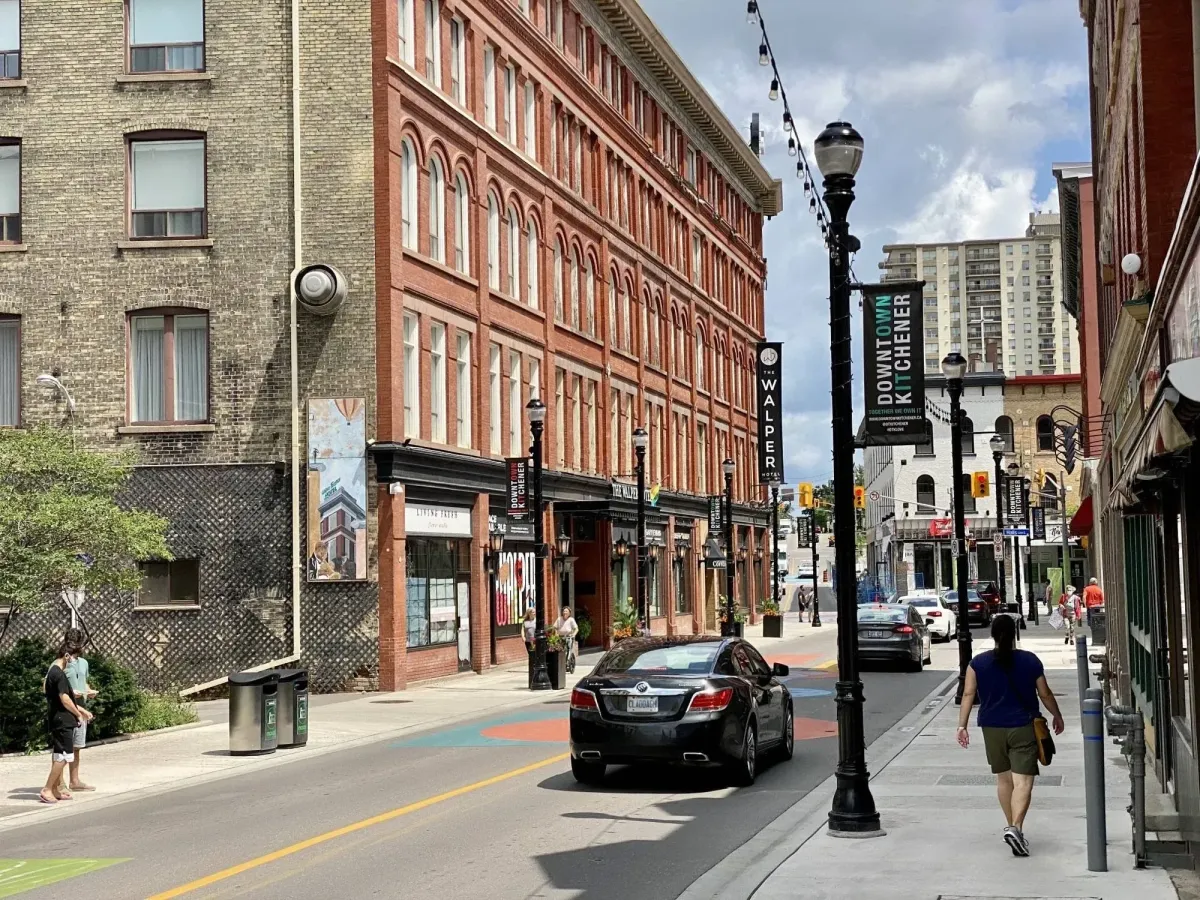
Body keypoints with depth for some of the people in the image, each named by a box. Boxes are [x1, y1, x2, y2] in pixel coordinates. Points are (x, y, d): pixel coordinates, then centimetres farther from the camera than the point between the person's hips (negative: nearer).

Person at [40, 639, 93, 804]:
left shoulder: (52, 671, 15)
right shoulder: (58, 674, -17)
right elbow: (64, 699, -21)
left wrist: (81, 710, 21)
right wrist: (79, 714, -8)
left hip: (56, 720, 10)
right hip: (62, 721, -10)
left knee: (58, 756, 13)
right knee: (63, 757, -8)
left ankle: (56, 789, 17)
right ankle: (47, 790, -8)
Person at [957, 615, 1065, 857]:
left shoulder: (978, 663, -1)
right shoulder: (1030, 661, -3)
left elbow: (968, 694, -6)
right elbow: (1045, 694, 4)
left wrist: (962, 725, -3)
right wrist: (1057, 717, 18)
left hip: (992, 728, 3)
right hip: (1023, 728, -3)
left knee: (1003, 779, 18)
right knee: (1023, 781, -7)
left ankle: (1012, 827, 27)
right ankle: (1016, 828, -24)